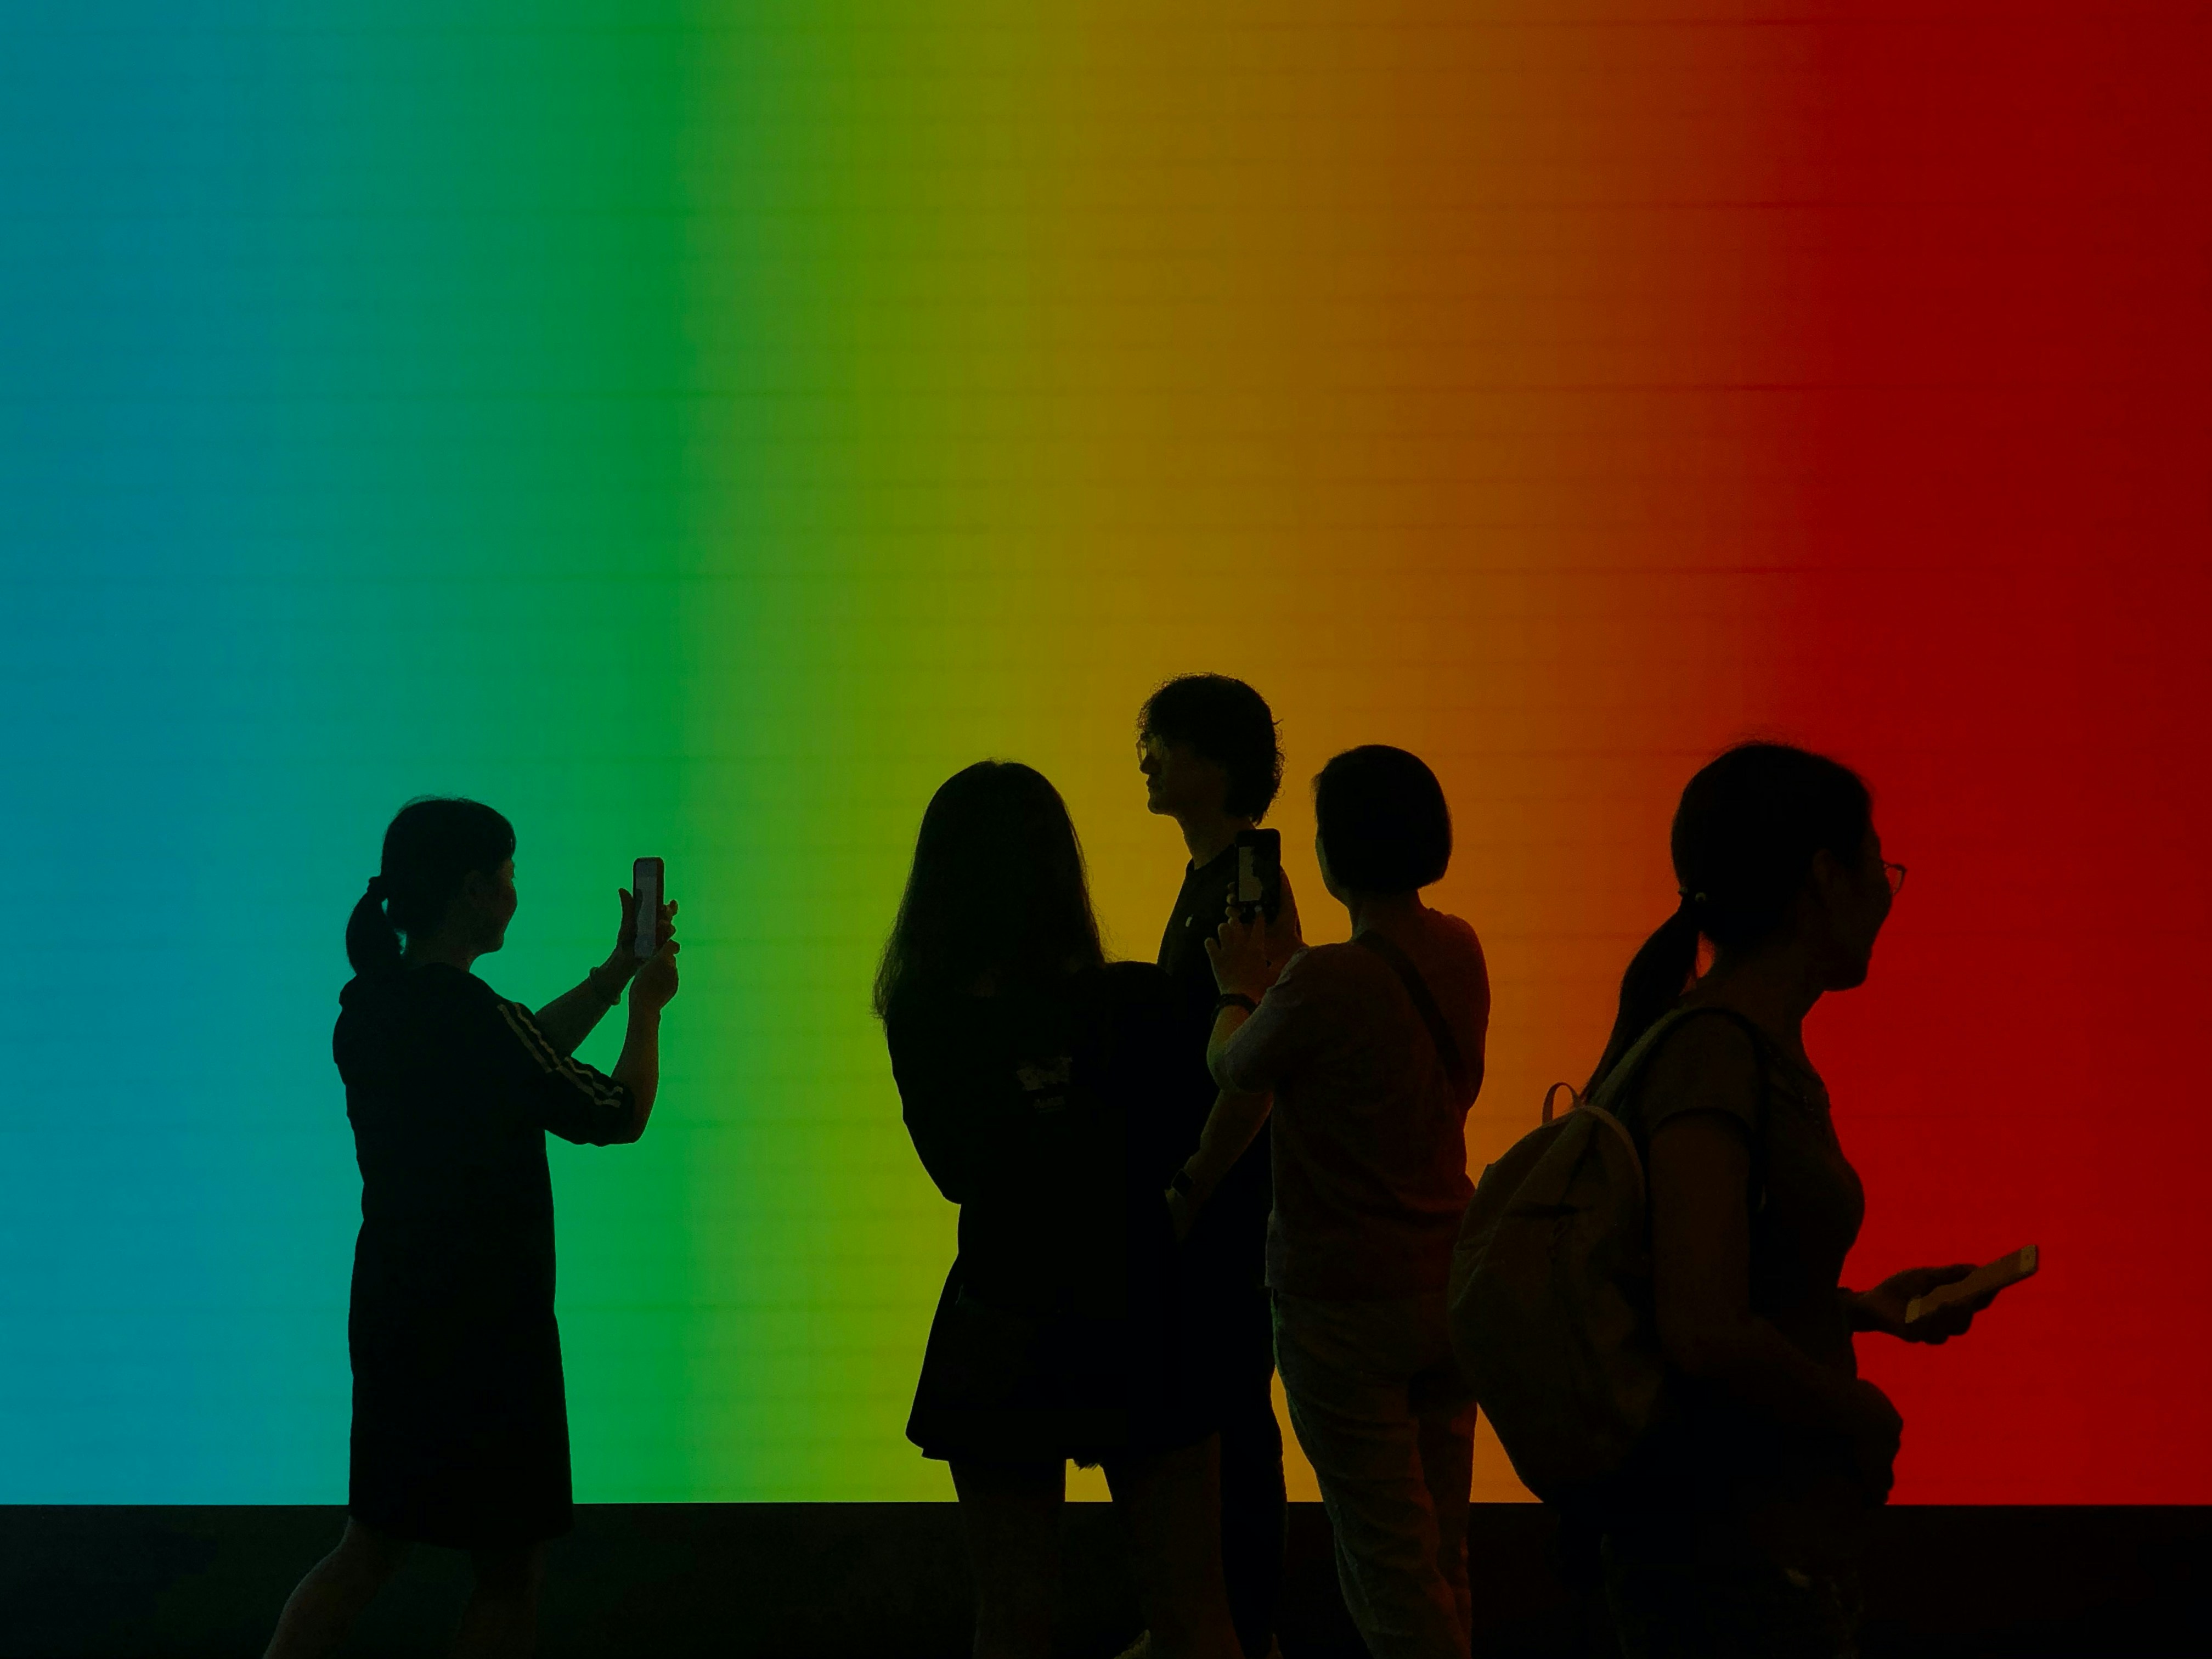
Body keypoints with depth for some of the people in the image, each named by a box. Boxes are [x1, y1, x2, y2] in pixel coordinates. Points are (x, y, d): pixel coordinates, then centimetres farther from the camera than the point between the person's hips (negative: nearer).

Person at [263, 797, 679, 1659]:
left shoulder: (366, 1008, 4)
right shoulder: (475, 1018, -22)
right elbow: (620, 1113, -9)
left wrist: (616, 973, 24)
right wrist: (647, 1006, 8)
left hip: (389, 1317, 8)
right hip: (484, 1330, -8)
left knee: (371, 1547, 18)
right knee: (511, 1572, 6)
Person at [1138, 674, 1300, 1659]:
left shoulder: (1246, 888, -16)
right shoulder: (1207, 877, 13)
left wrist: (1193, 1187, -17)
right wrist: (1179, 1178, 15)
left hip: (1231, 1189, -9)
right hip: (1206, 1182, 9)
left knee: (1230, 1406, -2)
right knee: (1208, 1404, 15)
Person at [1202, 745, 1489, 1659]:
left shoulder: (1326, 982, -22)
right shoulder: (1459, 953, 0)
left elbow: (1233, 1071, -3)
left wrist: (1237, 990, 16)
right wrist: (1274, 978, 28)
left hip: (1347, 1306, -7)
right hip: (1448, 1288, 7)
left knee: (1391, 1581, 1)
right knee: (1440, 1564, 15)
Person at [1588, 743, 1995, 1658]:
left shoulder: (1760, 1049, 8)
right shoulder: (1712, 1051, -20)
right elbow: (1707, 1333, -28)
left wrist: (1862, 1307, 12)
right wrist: (1865, 1418, -14)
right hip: (1734, 1567, -9)